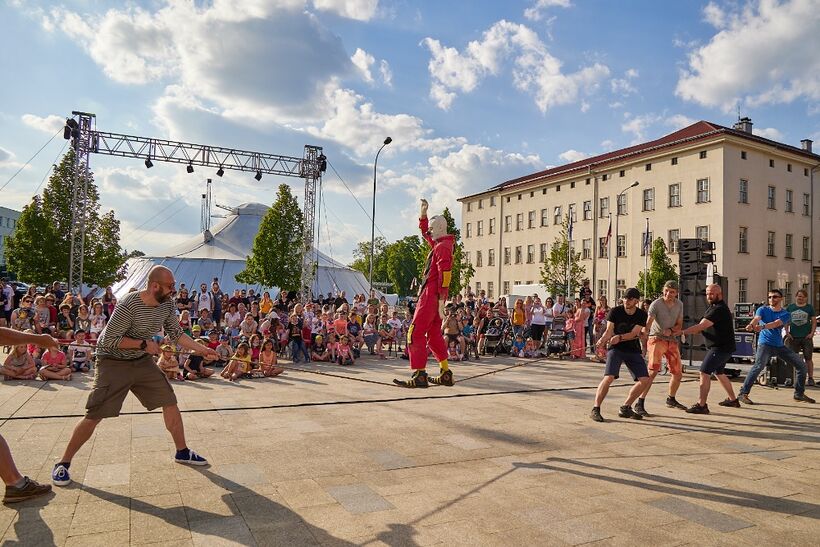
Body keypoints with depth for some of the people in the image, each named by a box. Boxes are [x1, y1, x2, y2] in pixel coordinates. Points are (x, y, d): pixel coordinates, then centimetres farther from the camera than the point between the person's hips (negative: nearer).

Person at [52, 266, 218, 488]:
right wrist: (143, 343, -25)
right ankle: (63, 463, 13)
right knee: (94, 416, -7)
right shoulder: (129, 305, -28)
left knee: (170, 401, 4)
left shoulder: (167, 304, -7)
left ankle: (182, 452, 18)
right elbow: (108, 340, -24)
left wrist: (202, 349, -1)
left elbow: (176, 334, 5)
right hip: (113, 363, -6)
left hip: (142, 361, 6)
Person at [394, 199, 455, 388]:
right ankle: (446, 374, 18)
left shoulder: (442, 247, -13)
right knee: (434, 335, 14)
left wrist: (440, 303, -23)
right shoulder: (438, 243, 17)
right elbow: (424, 230, 35)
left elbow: (445, 276, -21)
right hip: (432, 296, 10)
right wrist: (423, 212, 22)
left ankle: (419, 376, -12)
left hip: (431, 296, -10)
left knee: (415, 333, -10)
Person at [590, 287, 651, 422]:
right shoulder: (615, 311, -7)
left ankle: (625, 408, 14)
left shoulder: (642, 315, -3)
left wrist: (620, 337, -32)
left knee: (645, 380, -2)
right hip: (615, 349, -4)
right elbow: (609, 331, -12)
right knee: (609, 377, -21)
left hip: (633, 350, 4)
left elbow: (633, 334, -13)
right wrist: (602, 340, -33)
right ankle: (595, 409, -13)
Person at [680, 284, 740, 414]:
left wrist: (682, 332, -24)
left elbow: (701, 326, -25)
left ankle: (701, 405, -15)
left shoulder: (719, 309, -19)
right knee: (718, 373, 24)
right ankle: (733, 400, 36)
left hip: (721, 348, -11)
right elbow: (703, 326, 12)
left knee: (704, 372, -14)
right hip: (723, 348, 11)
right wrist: (689, 331, -7)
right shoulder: (713, 307, 15)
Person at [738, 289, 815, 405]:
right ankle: (743, 394, -27)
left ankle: (799, 394, 25)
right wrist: (751, 324, -47)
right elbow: (756, 318, -21)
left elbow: (776, 324, -18)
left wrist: (762, 327, -39)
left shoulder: (785, 314, 4)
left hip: (780, 346, 5)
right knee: (759, 365, -28)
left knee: (801, 365, 6)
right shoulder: (763, 310, 2)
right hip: (765, 344, -4)